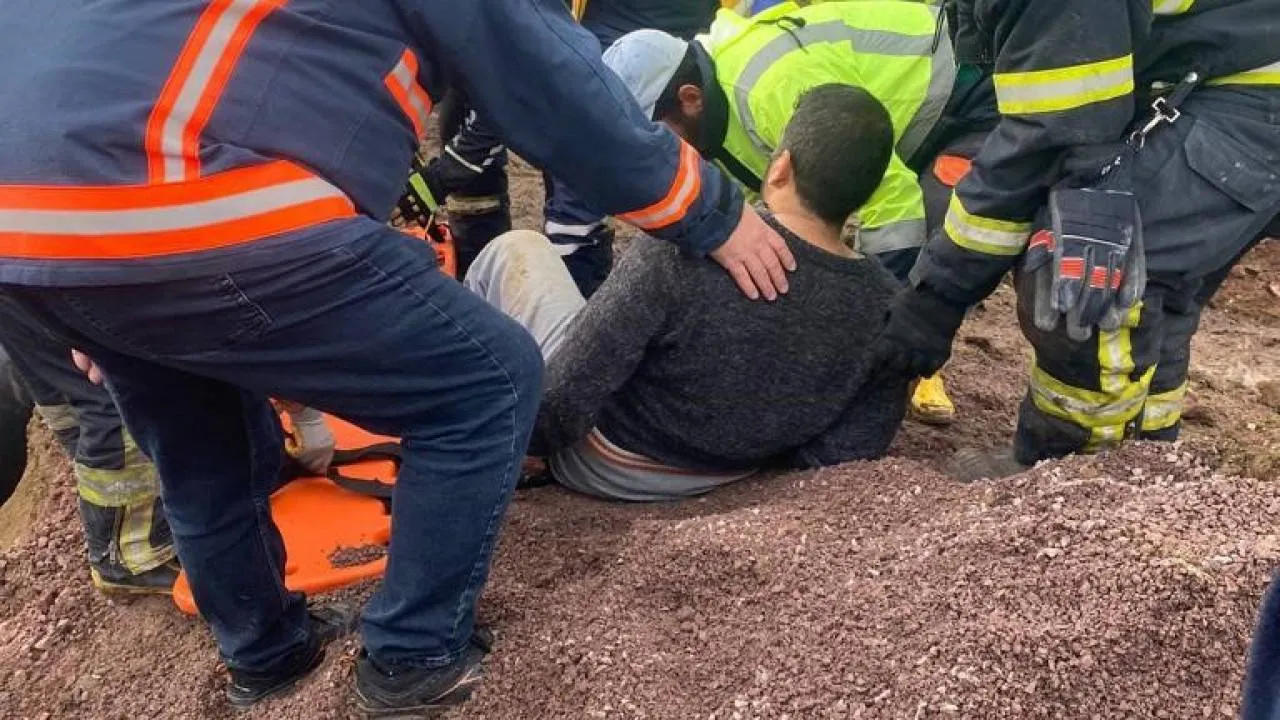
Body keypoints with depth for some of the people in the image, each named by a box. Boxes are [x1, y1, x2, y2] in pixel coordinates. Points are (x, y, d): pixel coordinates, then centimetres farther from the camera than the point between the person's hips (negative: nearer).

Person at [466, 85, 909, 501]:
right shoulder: (887, 311, -20)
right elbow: (843, 458, -10)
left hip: (599, 464, -4)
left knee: (517, 250, 14)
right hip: (725, 478, 5)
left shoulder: (686, 246, -33)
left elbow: (565, 393, -27)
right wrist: (753, 438, 9)